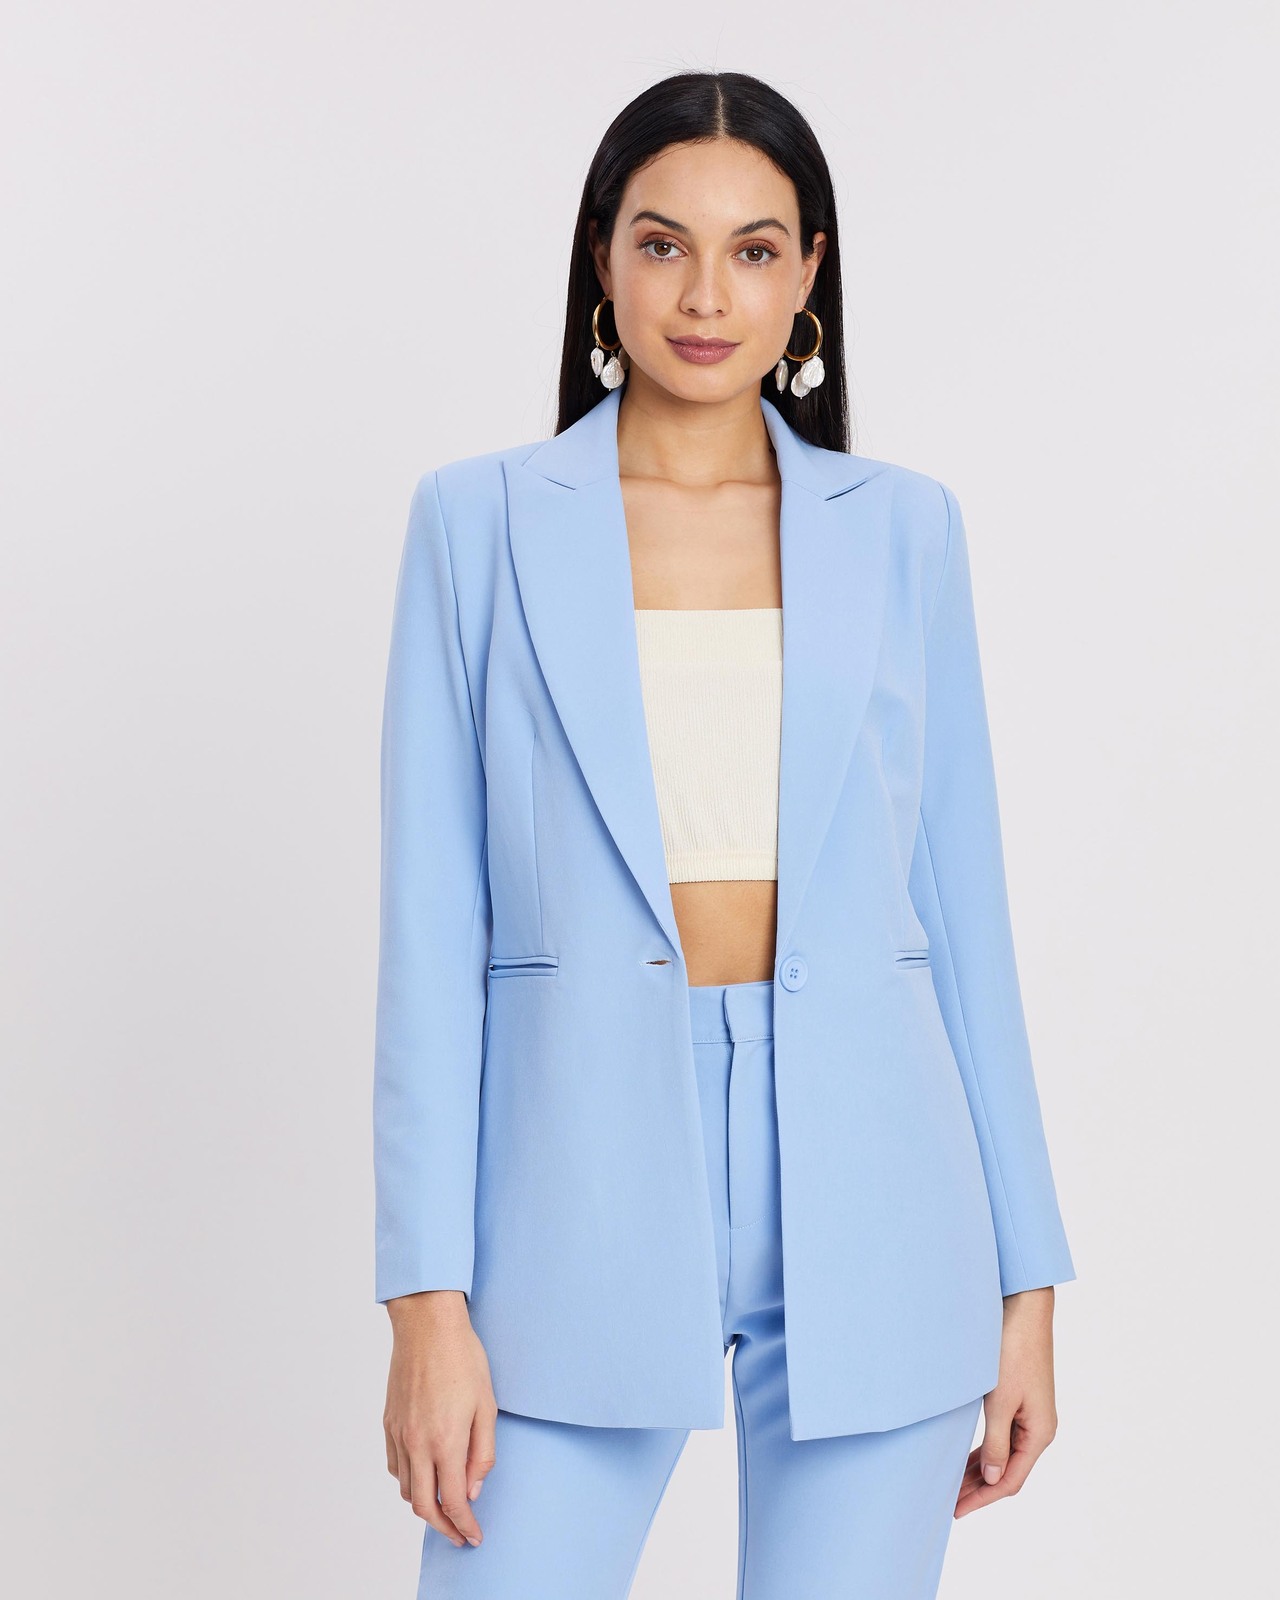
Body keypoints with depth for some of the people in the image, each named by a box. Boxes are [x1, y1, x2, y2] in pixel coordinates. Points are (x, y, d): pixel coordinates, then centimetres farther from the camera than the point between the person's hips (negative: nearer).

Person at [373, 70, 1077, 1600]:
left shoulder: (902, 526, 6)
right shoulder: (480, 517, 2)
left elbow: (960, 902, 8)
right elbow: (431, 925, -1)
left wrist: (1027, 1274, 6)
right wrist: (427, 1296, -6)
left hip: (864, 1200, 1)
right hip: (583, 1185, -1)